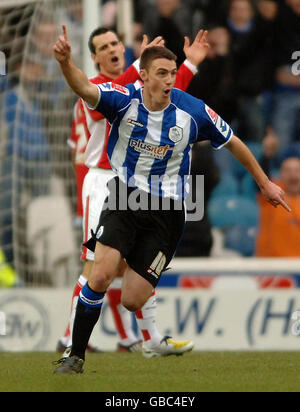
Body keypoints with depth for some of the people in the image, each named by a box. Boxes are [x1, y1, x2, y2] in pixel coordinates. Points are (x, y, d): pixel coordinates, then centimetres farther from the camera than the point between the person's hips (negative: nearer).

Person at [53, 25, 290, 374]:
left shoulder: (193, 111, -9)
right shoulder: (124, 99, -12)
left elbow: (233, 143, 7)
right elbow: (85, 89, -31)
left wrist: (264, 183, 15)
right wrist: (65, 62, -53)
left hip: (166, 212, 0)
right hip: (124, 200, 0)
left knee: (132, 302, -5)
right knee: (100, 276, -21)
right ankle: (76, 356, -2)